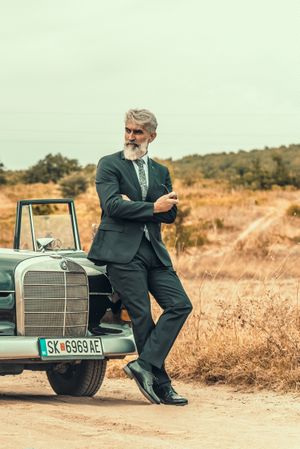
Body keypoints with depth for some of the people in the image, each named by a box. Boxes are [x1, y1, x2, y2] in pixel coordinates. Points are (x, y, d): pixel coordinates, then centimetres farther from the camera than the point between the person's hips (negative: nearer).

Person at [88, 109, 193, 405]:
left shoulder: (160, 172, 19)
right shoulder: (109, 165, 4)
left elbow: (170, 213, 6)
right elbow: (112, 205, -11)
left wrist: (133, 206, -8)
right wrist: (151, 207, -12)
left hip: (154, 252, 6)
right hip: (121, 251, -6)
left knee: (180, 305, -8)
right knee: (142, 315, -7)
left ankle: (144, 365, -9)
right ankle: (160, 385, -1)